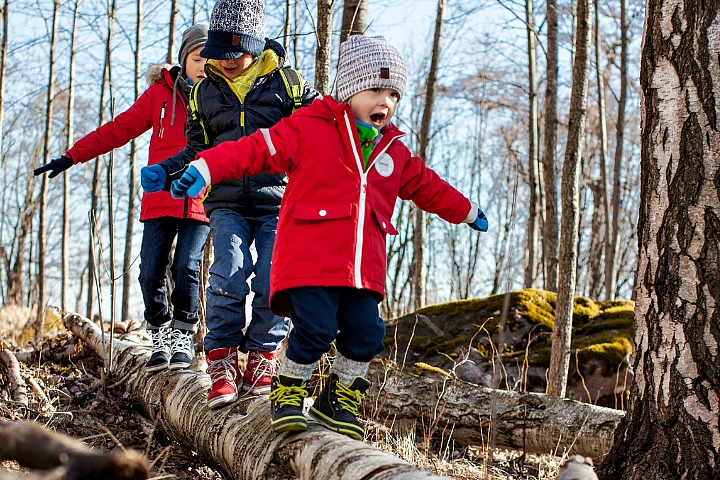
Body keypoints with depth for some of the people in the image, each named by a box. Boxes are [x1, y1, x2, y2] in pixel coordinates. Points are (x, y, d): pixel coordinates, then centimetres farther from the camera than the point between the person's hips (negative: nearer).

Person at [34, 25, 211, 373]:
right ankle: (160, 337, 16)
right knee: (151, 271, -5)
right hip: (160, 200, 1)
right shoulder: (160, 93, 8)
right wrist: (72, 156, 7)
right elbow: (120, 129, 10)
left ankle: (183, 337, 4)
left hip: (201, 202, -1)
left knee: (186, 266, -14)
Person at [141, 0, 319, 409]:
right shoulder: (205, 92, 13)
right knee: (230, 275, -21)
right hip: (227, 203, 2)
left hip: (278, 202, -1)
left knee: (273, 282, -15)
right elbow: (198, 149, 18)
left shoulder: (286, 83, 3)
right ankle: (223, 363, -6)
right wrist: (166, 169, -1)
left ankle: (262, 358, 9)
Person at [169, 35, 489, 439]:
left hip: (363, 268, 5)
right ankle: (288, 393, 11)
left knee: (366, 334, -2)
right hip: (309, 261, -5)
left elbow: (427, 187, 33)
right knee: (315, 329, -14)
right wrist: (206, 168, -16)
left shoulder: (395, 151, 18)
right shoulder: (309, 129, 0)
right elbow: (257, 149, -6)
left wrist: (467, 211, 43)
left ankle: (339, 399, 22)